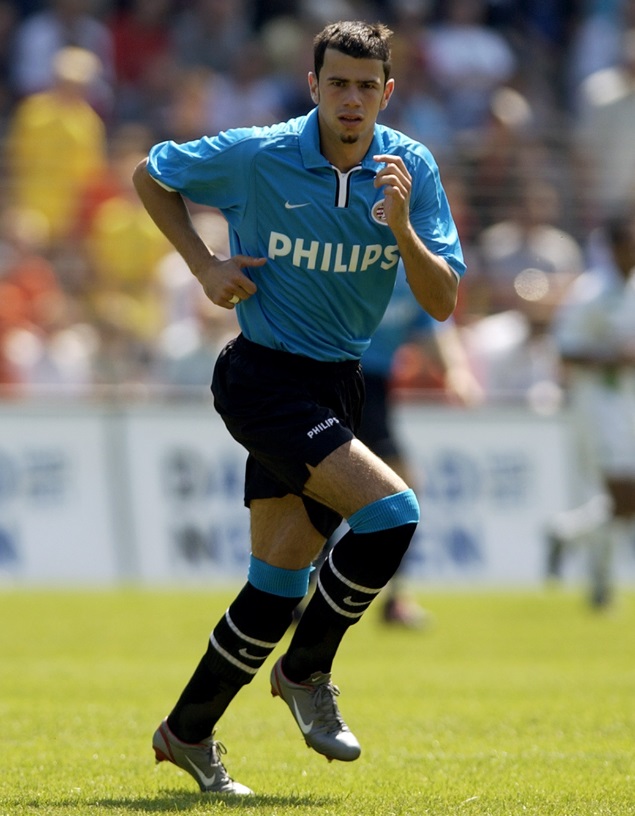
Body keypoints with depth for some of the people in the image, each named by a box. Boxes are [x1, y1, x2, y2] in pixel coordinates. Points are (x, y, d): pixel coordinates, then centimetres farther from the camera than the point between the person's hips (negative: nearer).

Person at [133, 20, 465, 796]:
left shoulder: (411, 168, -3)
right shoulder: (256, 157, -13)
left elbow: (443, 302, -6)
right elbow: (151, 176, 5)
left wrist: (401, 228, -23)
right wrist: (204, 266, -5)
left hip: (337, 384, 5)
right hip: (264, 377, -5)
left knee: (280, 580, 7)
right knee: (390, 513, -21)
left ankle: (188, 733, 23)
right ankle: (306, 672, -1)